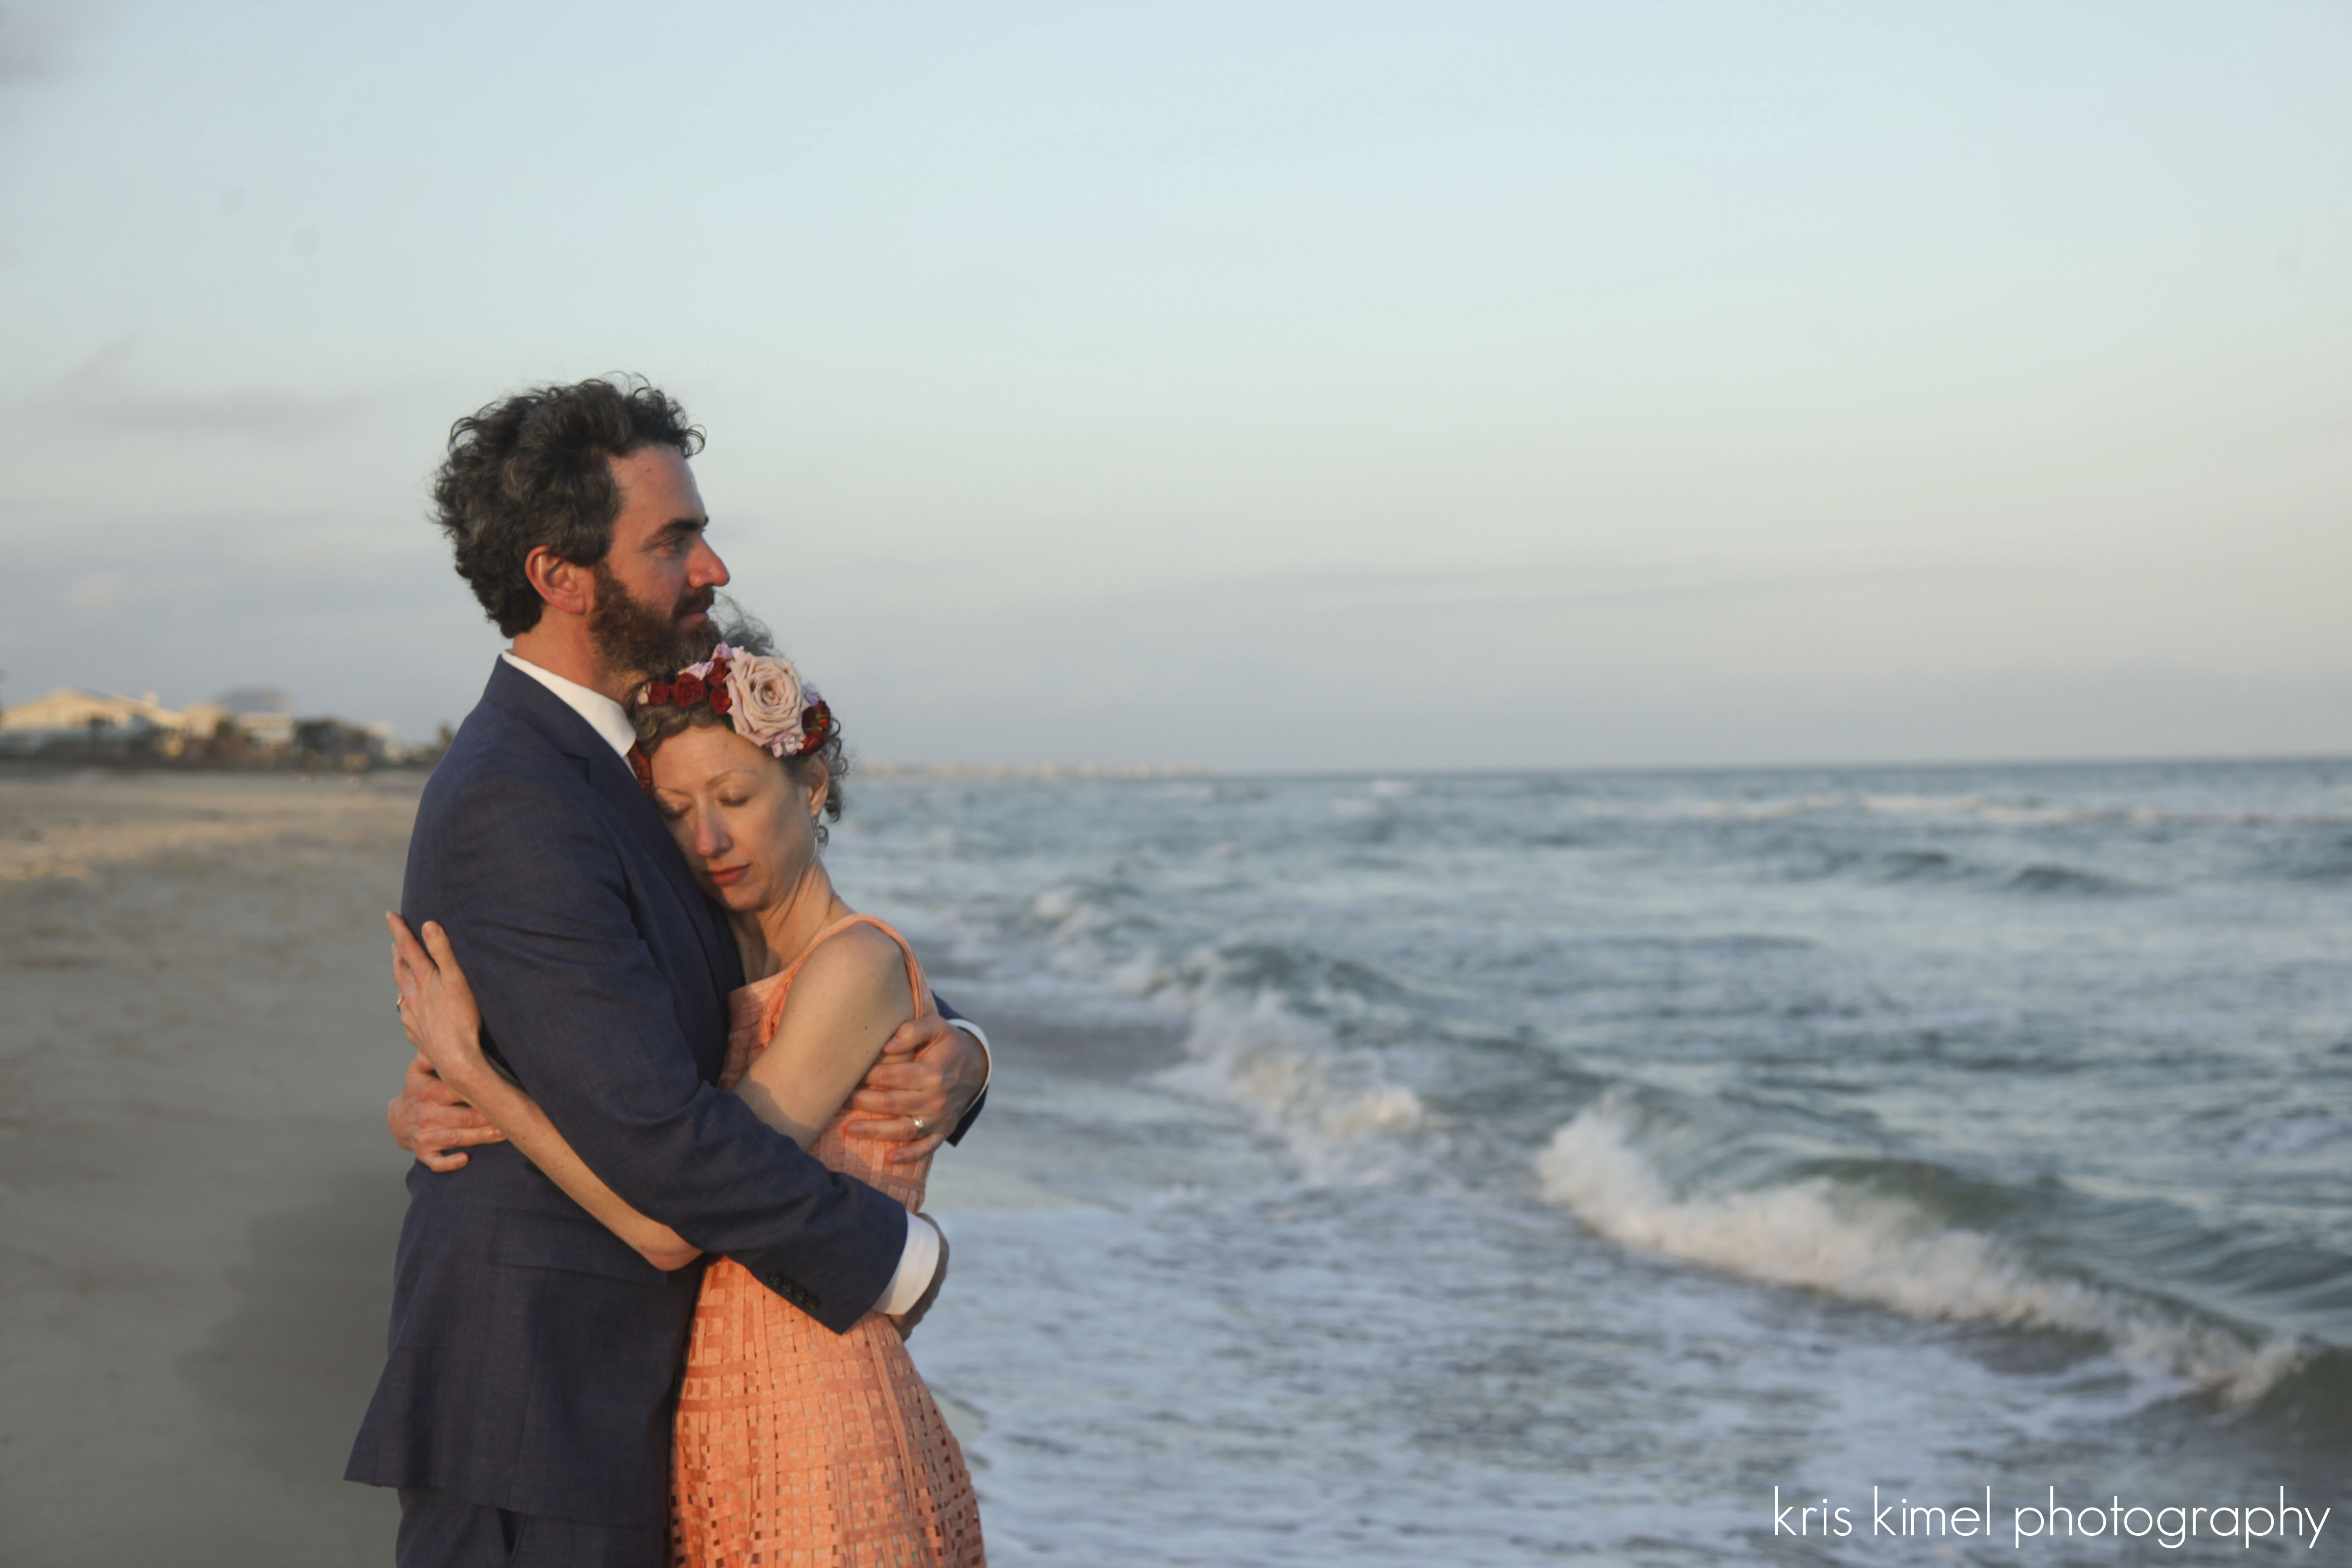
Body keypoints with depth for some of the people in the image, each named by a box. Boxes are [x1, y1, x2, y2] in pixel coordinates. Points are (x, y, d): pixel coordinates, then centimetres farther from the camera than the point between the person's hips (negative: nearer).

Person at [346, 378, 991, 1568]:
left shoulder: (616, 769, 12)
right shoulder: (511, 807, -20)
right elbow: (649, 1128, -25)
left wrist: (954, 1053, -6)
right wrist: (895, 1258, -13)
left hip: (620, 1396, 9)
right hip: (533, 1419, -9)